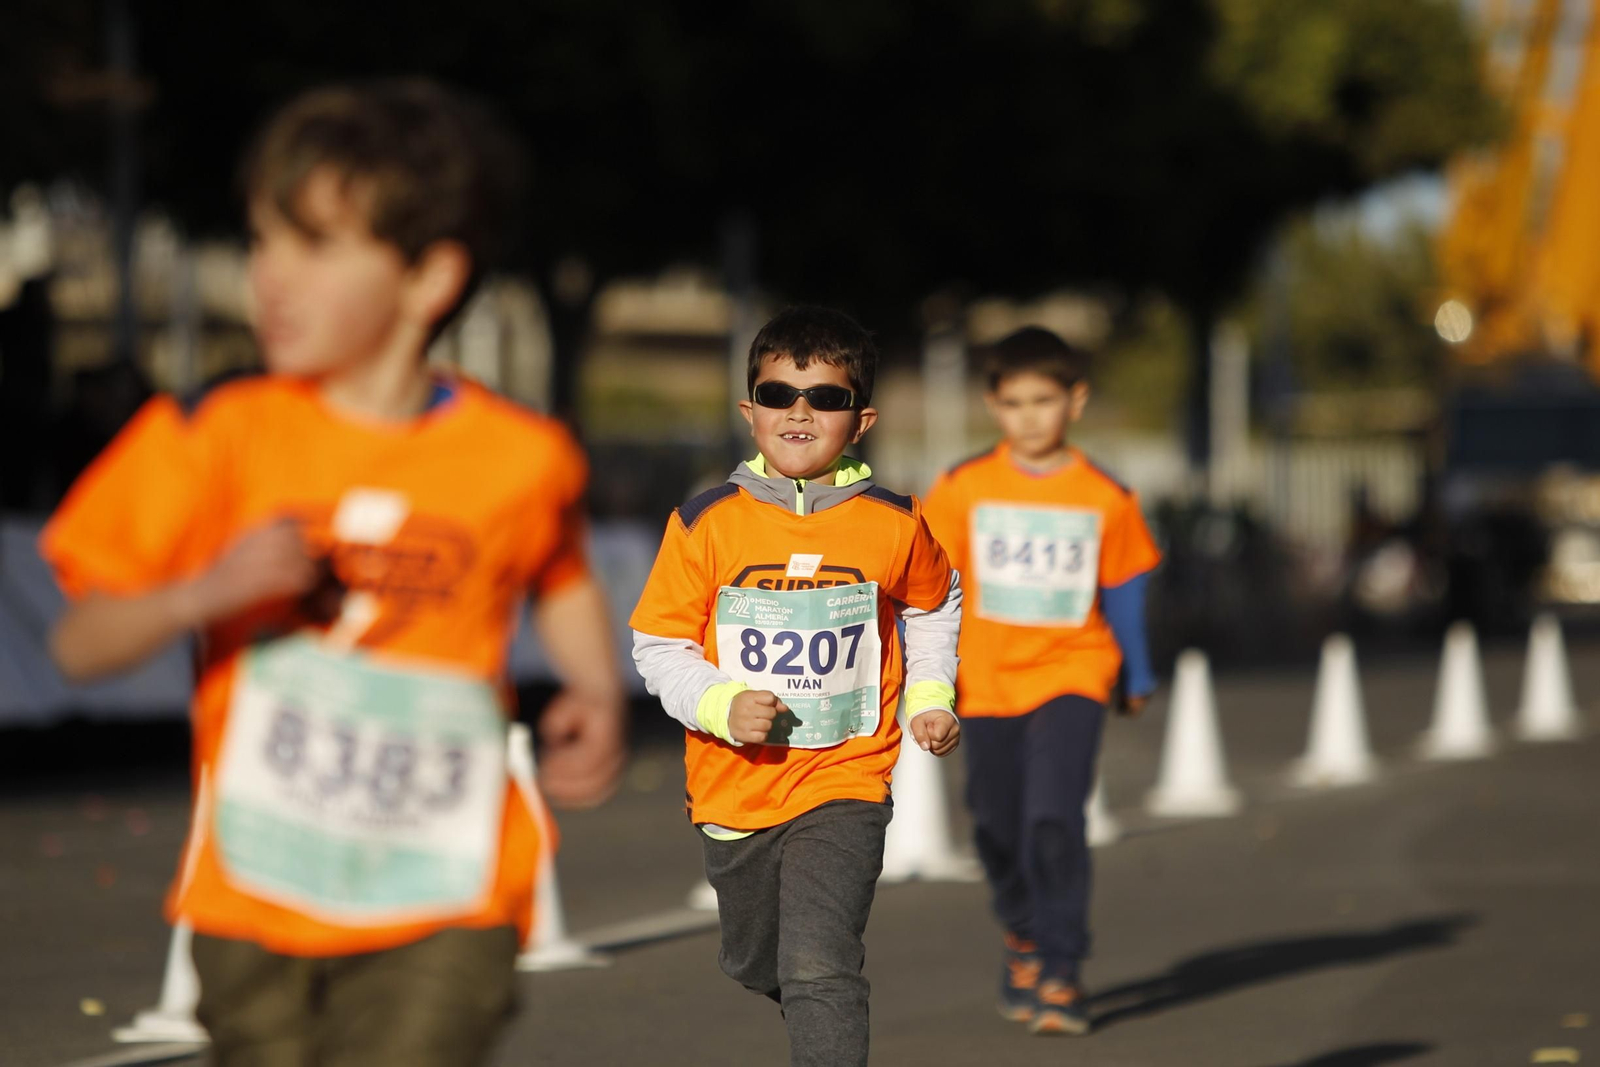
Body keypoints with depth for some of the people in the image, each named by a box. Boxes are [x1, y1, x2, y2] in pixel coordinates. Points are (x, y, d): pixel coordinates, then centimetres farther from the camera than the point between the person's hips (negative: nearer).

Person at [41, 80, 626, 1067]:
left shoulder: (519, 459, -4)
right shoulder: (220, 440, -5)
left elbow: (562, 578, 20)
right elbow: (80, 646, -6)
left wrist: (601, 696, 1)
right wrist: (202, 592, -24)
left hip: (440, 918, -2)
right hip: (257, 908, 2)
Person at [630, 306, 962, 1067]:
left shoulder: (894, 526, -4)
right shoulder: (706, 524, -8)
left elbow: (935, 606, 17)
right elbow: (658, 645, -3)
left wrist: (931, 696, 4)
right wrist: (722, 706, -19)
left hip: (846, 783, -2)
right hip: (736, 788, 2)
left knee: (819, 969, -19)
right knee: (755, 966, 23)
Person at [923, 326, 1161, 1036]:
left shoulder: (1105, 499, -4)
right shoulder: (963, 489, -4)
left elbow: (1123, 594, 8)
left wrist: (1137, 677, 17)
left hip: (1070, 675, -2)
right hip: (987, 682, 2)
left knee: (1054, 820, -18)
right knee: (999, 830, 11)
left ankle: (1059, 975, -10)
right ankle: (1025, 937, 39)